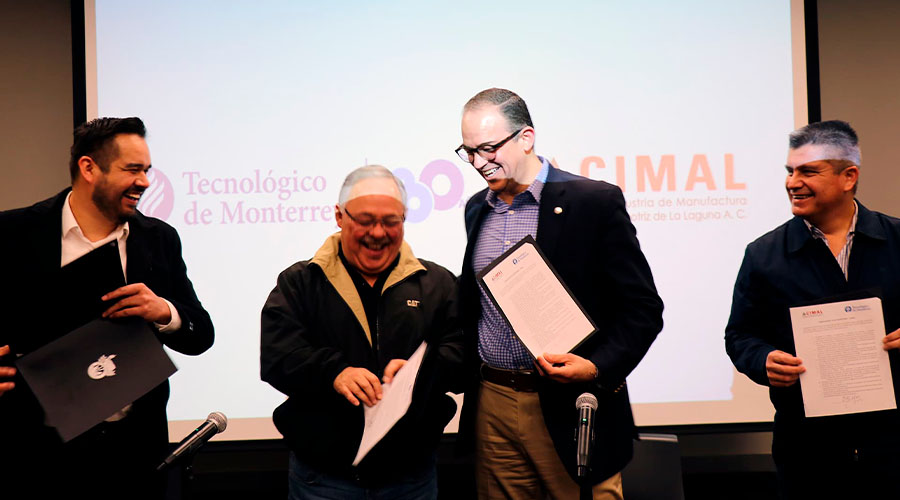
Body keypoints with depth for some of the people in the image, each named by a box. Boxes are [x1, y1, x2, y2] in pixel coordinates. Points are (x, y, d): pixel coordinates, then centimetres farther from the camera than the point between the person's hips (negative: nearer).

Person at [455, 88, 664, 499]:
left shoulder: (596, 201, -8)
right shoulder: (476, 209, 11)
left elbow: (643, 308, -7)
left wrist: (599, 368, -21)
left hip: (570, 408, -5)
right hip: (491, 407, 5)